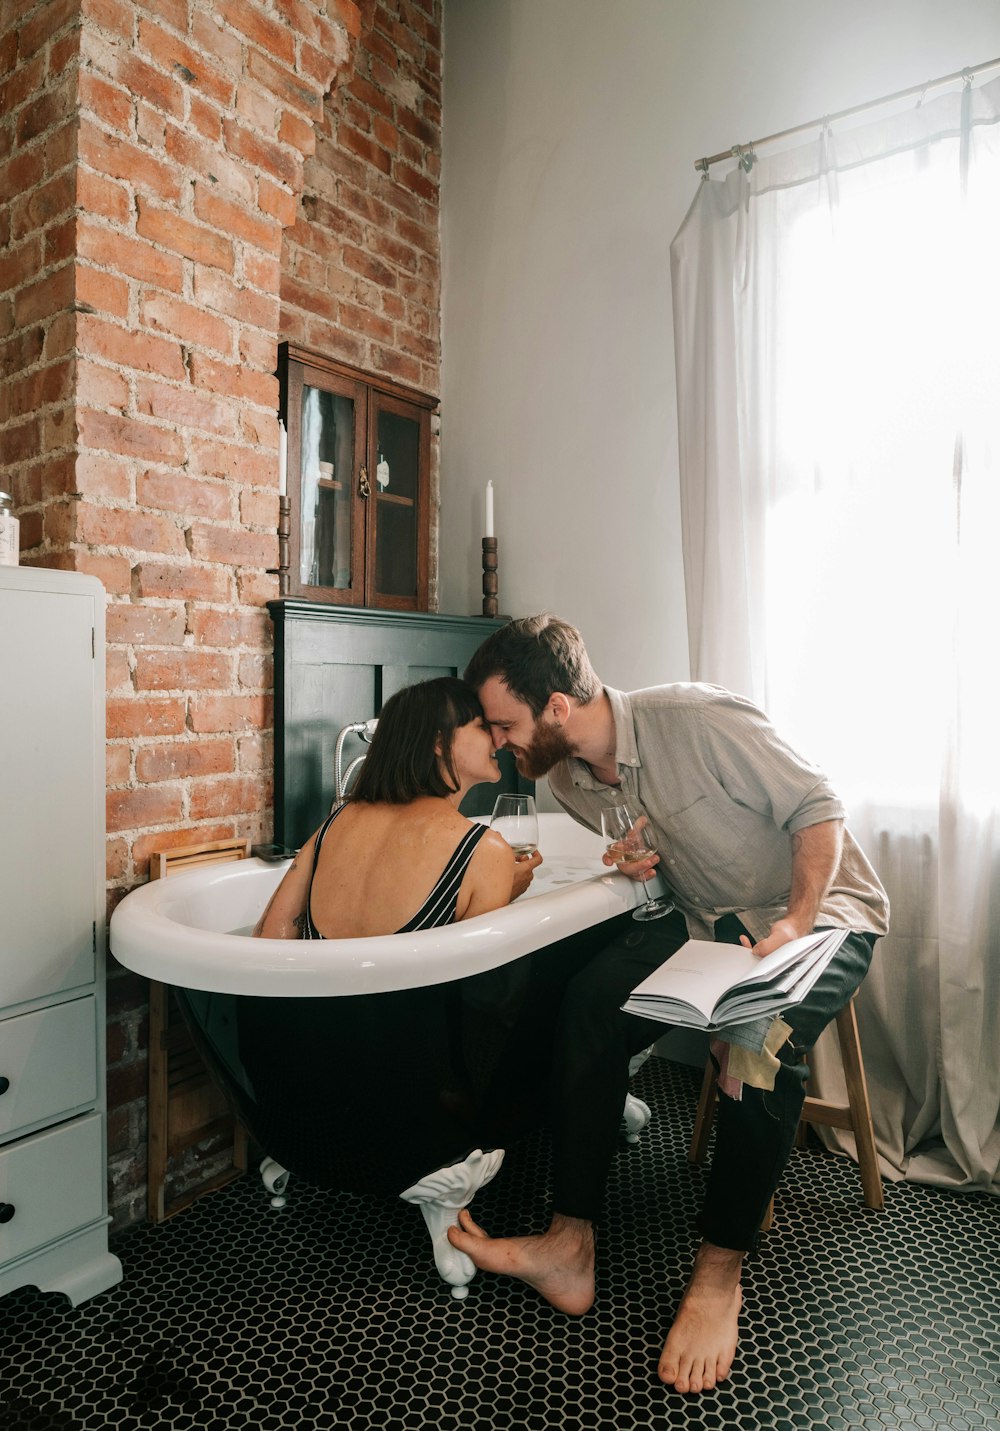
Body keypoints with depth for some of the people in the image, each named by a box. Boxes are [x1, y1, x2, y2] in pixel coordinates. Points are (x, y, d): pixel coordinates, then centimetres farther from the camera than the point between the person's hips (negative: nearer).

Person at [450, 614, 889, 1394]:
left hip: (819, 908, -5)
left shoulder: (701, 721, -25)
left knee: (762, 1038, -34)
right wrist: (637, 862, -9)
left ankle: (721, 1272, -13)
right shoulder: (572, 780, -2)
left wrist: (797, 924, -29)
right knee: (592, 998, -20)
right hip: (708, 920, 6)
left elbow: (819, 808, -18)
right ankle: (572, 1246, -13)